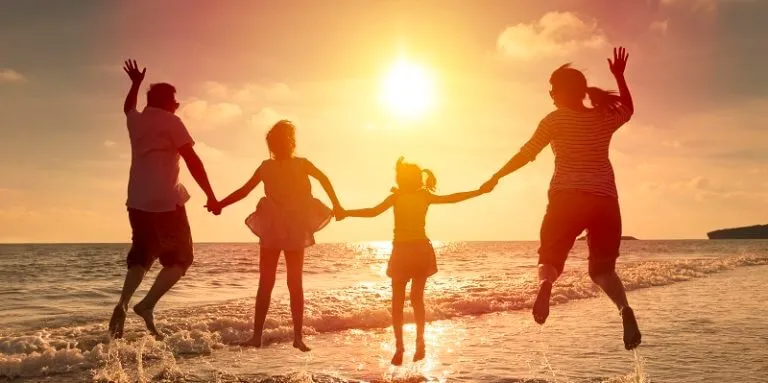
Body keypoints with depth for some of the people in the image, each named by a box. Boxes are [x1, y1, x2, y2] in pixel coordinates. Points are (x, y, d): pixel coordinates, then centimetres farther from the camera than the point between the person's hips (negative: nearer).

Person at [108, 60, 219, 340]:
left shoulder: (136, 120, 14)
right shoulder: (171, 122, -4)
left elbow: (128, 107, 41)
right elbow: (193, 161, -12)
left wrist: (136, 83, 54)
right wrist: (211, 196, -11)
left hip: (138, 201, 6)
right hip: (166, 201, -6)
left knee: (141, 254, 17)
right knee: (180, 257, 4)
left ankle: (122, 304, -5)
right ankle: (147, 305, -14)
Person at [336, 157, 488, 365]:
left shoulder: (397, 196, -8)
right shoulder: (425, 196, 3)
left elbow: (373, 212, -18)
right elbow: (451, 198, 7)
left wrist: (346, 213, -15)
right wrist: (480, 191, 16)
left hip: (403, 252, -3)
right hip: (422, 251, 4)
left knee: (398, 302, 6)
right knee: (417, 298, 16)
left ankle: (399, 347, -5)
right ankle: (420, 344, 10)